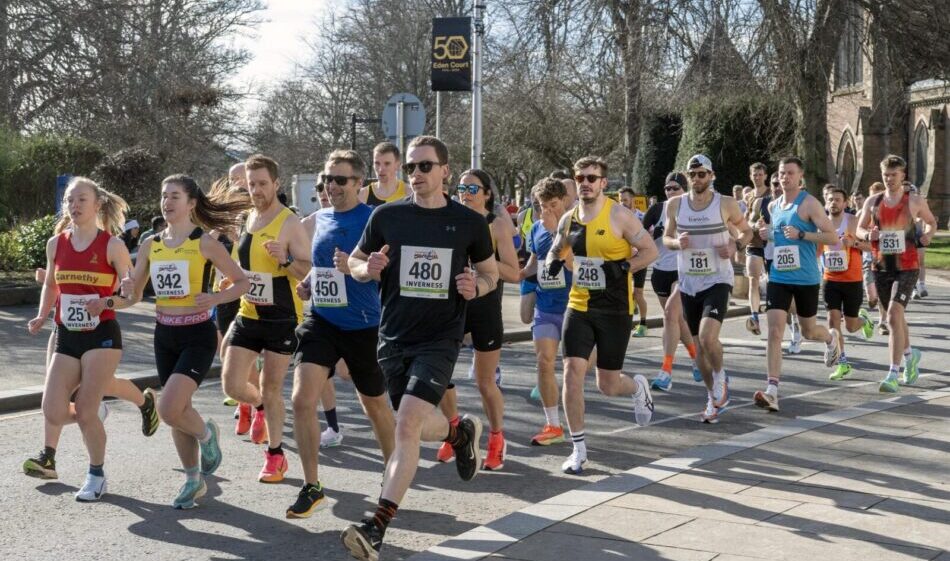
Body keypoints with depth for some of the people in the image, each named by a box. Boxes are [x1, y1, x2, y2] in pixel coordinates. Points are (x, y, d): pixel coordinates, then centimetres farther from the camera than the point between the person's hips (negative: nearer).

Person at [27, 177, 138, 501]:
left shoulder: (112, 245, -7)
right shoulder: (56, 244, 6)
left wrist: (107, 302, -22)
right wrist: (42, 316, 7)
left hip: (102, 336, -4)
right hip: (67, 338, 4)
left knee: (85, 412, -8)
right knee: (53, 413, -5)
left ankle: (96, 477, 14)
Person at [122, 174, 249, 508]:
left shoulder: (204, 242, -8)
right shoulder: (151, 245, 6)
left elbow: (242, 282, -4)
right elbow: (135, 294, 11)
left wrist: (215, 298, -21)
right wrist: (128, 289, -12)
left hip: (197, 335, -6)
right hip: (164, 335, 6)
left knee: (169, 409, -19)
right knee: (175, 413, 12)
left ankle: (206, 434, 14)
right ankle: (194, 480, 28)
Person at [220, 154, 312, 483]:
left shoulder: (290, 224, -11)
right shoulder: (246, 220, 8)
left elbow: (309, 273, -15)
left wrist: (286, 260, -32)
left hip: (281, 318, -5)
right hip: (247, 315, 5)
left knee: (272, 388, 3)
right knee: (231, 384, -1)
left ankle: (275, 455, 19)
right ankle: (260, 406, 34)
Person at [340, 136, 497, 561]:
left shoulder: (470, 222, -2)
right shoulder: (386, 216, -1)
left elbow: (491, 271, 12)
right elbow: (355, 261, 10)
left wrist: (476, 286, -11)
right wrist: (368, 268, -13)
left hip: (440, 339, -3)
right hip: (394, 338, 3)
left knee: (407, 424, -19)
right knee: (420, 426, 13)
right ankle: (461, 433, 50)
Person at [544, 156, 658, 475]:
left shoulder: (619, 216, -10)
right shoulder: (569, 219, 5)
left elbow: (650, 251, -6)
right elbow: (557, 250, 22)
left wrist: (624, 267, -21)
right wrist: (554, 262, -1)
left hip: (615, 310, -4)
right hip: (579, 307, 4)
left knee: (607, 385, 5)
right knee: (572, 372, -11)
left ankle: (638, 387, 44)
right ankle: (579, 450, 1)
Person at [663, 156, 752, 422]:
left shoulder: (726, 204, -5)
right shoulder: (675, 205, 2)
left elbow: (746, 231, 9)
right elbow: (666, 237, 13)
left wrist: (734, 244, -12)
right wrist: (677, 242, -9)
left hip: (717, 280, -4)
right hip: (688, 283, 4)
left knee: (708, 337, -23)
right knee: (699, 344, 10)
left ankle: (720, 377, 9)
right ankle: (714, 398, 27)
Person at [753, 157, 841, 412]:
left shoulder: (809, 204, -10)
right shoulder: (773, 206, 9)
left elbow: (832, 237, -13)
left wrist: (801, 234, -23)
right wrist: (769, 234, 5)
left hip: (806, 279, -4)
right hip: (779, 277, 4)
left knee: (808, 331, 13)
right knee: (774, 331, -10)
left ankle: (831, 337, 50)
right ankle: (772, 391, -14)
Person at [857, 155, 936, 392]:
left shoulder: (914, 201, -2)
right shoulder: (873, 201, 5)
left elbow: (931, 221, 14)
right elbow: (859, 228, 13)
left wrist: (927, 235, -6)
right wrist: (868, 235, -9)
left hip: (907, 268, -4)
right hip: (881, 267, 4)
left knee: (894, 315, -18)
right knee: (895, 316, 18)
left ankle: (893, 374, -17)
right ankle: (910, 355, 45)